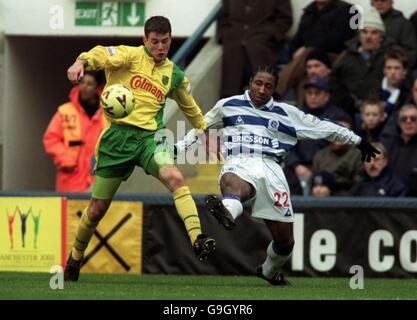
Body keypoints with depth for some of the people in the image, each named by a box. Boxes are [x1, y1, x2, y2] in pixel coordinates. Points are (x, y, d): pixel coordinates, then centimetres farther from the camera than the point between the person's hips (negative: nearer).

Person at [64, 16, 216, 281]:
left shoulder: (174, 75, 13)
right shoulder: (131, 56, -1)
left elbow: (190, 107, 32)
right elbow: (102, 55, -22)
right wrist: (82, 62, -43)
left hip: (150, 137, 2)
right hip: (118, 135, -2)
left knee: (175, 177, -30)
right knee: (97, 209, 5)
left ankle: (197, 239, -39)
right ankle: (75, 259, 30)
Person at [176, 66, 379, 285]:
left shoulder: (287, 114, 19)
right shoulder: (228, 106, 20)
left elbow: (324, 128, 25)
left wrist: (357, 142, 28)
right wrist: (177, 148, 26)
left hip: (270, 168, 2)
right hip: (239, 164, -2)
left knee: (285, 240, 1)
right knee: (233, 184, -43)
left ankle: (269, 271, 32)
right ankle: (227, 212, -79)